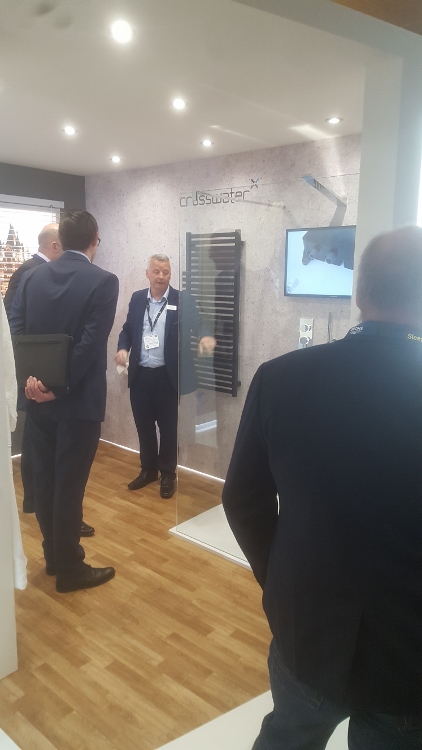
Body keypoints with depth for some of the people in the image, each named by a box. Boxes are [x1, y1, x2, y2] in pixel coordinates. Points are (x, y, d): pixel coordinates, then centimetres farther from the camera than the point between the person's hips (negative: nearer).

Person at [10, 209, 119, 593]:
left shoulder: (32, 277, 4)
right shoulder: (104, 281, -13)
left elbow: (15, 330, -3)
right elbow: (90, 344, -20)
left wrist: (30, 376, -11)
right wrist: (60, 387, -14)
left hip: (38, 398, 6)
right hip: (78, 401, -5)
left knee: (44, 478, 16)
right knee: (69, 484, 4)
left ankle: (53, 555, 33)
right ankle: (70, 568, 20)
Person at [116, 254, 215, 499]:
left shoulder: (182, 300, -4)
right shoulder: (137, 298, 8)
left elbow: (197, 321, -14)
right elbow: (127, 329, 13)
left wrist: (206, 336, -37)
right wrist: (123, 348, -8)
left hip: (167, 376, -4)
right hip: (140, 375, 4)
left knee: (168, 427, 7)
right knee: (144, 426, 14)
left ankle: (168, 474, 24)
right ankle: (148, 470, 32)